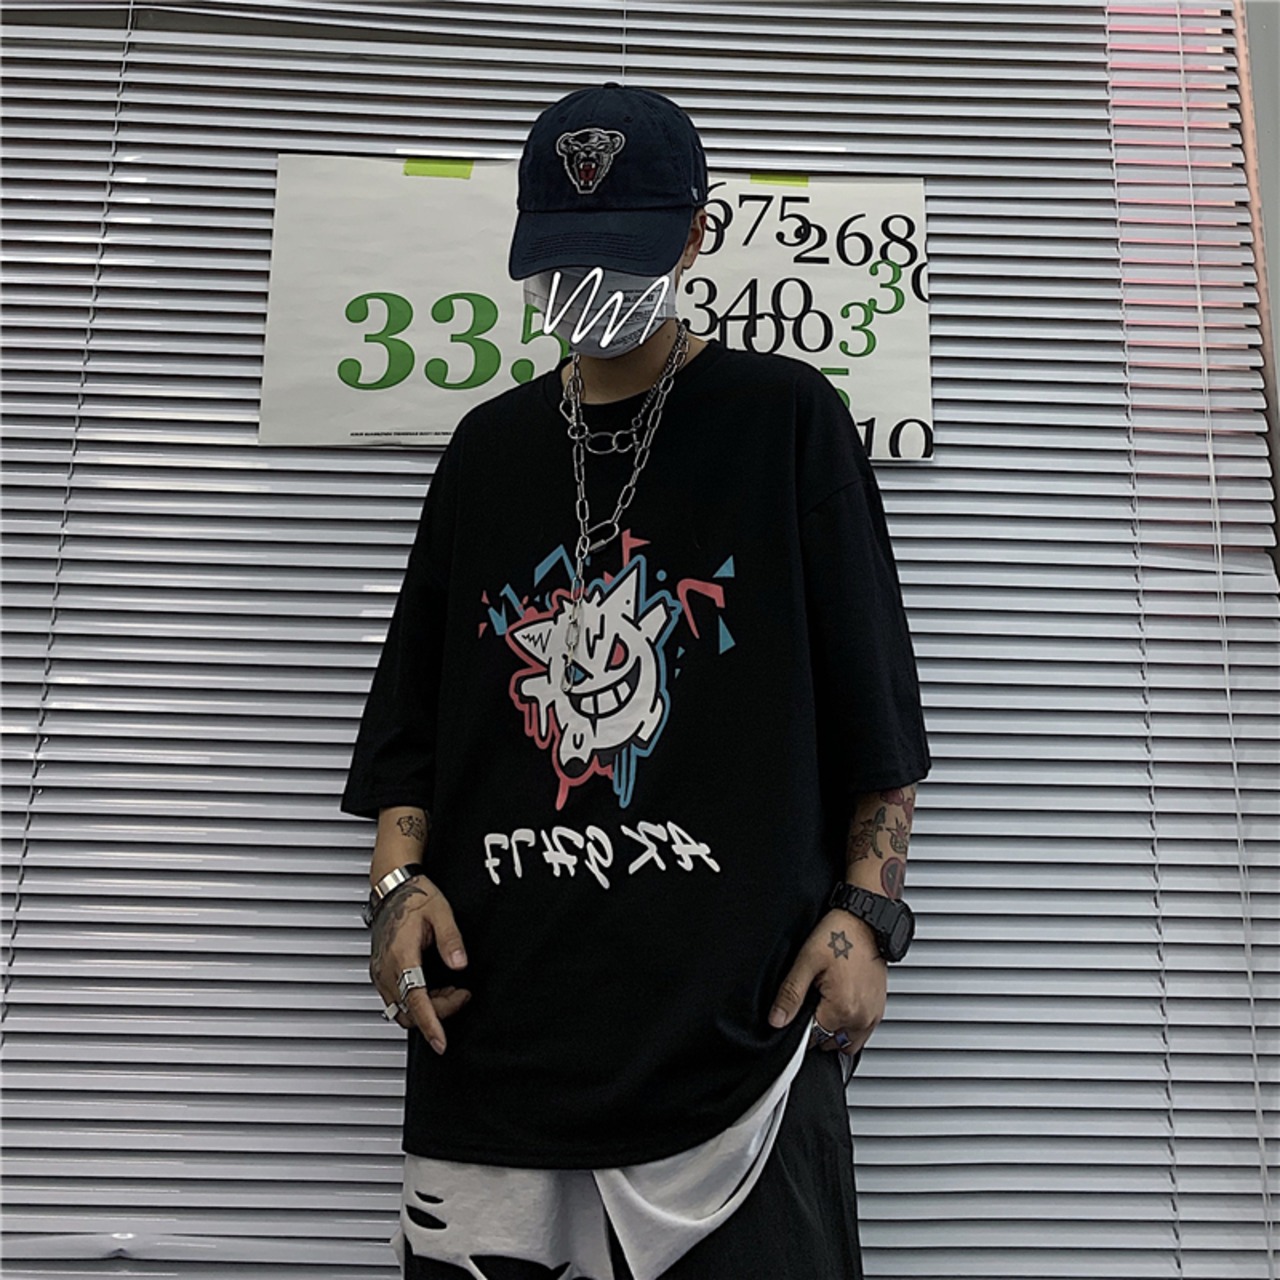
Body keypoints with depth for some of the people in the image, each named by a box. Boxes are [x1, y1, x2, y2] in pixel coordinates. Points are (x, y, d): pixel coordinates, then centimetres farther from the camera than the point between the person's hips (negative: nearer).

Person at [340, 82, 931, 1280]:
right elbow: (412, 699, 14)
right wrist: (401, 877, 1)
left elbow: (873, 700, 1)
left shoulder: (785, 418, 3)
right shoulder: (490, 443, 13)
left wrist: (866, 911, -6)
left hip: (733, 1017, -3)